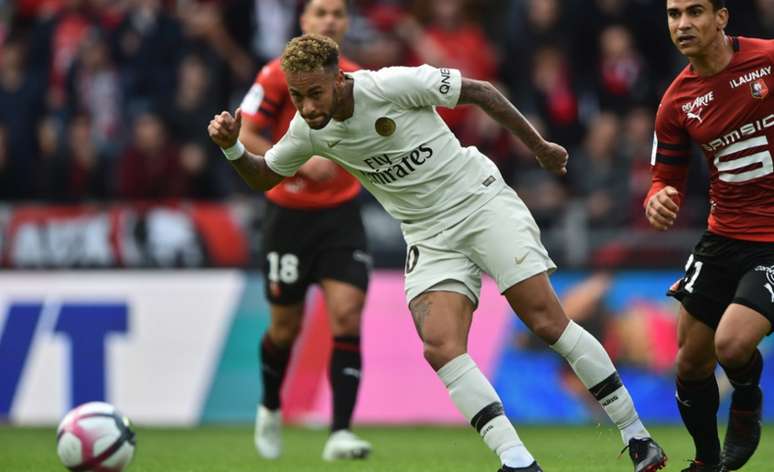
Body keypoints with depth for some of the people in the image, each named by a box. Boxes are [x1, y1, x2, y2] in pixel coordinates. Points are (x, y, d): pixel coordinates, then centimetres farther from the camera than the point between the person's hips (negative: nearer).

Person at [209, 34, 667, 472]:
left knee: (548, 320, -13)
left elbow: (480, 91, -7)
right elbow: (264, 177, 14)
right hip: (430, 236, 4)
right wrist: (232, 148, -7)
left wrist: (539, 147, 1)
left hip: (480, 200, -4)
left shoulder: (393, 85, -19)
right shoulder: (308, 132, -4)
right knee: (440, 346, -19)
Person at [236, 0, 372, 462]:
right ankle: (270, 409, 38)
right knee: (286, 326, 9)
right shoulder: (280, 74, -8)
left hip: (341, 214, 2)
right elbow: (244, 137, -11)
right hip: (289, 214, -2)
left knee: (347, 314, -14)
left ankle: (341, 432, -16)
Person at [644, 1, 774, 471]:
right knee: (691, 362, 7)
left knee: (732, 345, -22)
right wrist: (659, 202, -14)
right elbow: (667, 180, 10)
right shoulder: (676, 104, 1)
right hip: (724, 236, 5)